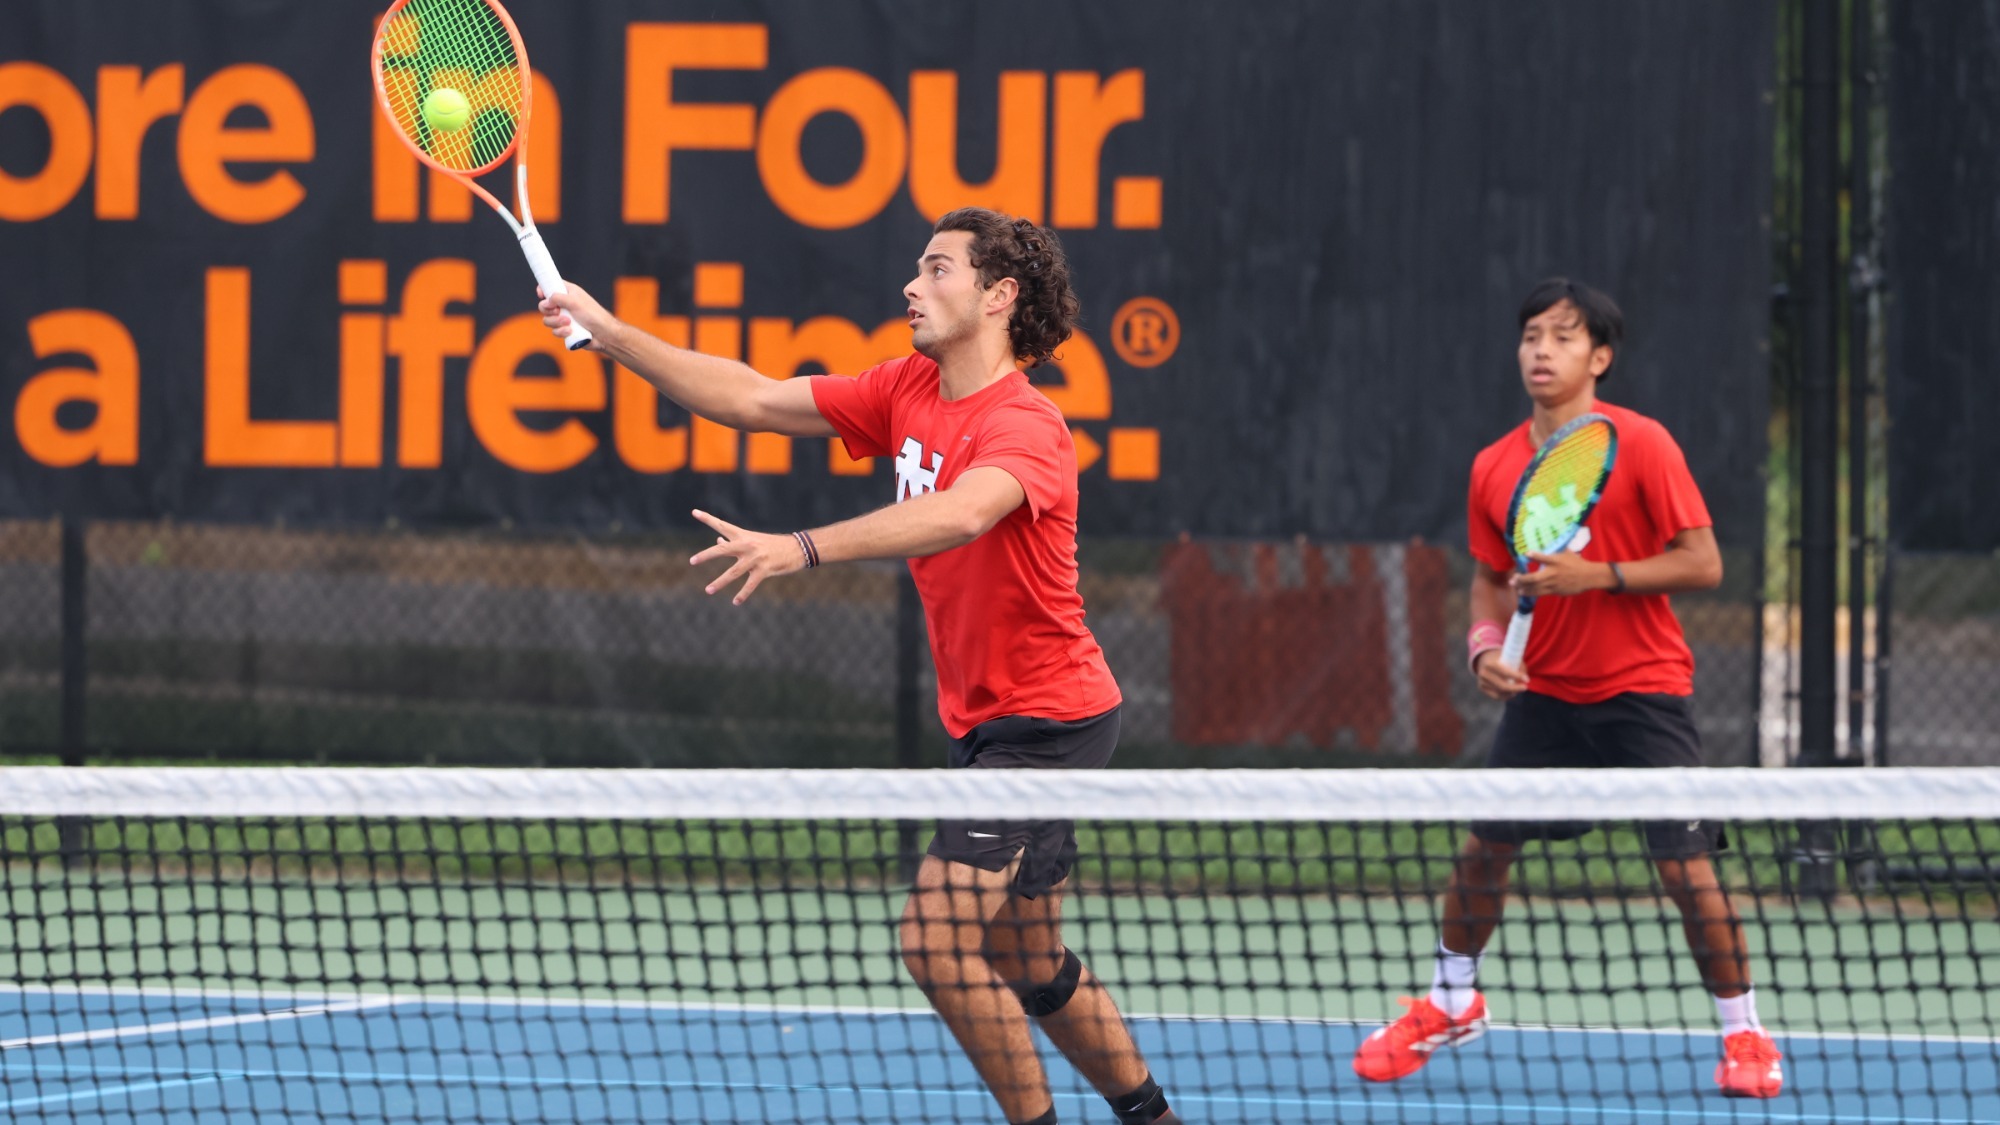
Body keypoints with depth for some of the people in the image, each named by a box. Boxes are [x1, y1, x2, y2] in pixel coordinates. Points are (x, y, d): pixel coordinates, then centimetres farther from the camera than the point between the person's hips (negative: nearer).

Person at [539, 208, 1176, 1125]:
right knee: (1025, 967, 18)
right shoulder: (909, 393, 5)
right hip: (986, 726, 9)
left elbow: (961, 513, -43)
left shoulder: (1024, 426, -22)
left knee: (936, 940, -18)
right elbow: (752, 400, 8)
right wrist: (611, 334, 1)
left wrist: (803, 549, -53)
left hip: (1048, 722, -9)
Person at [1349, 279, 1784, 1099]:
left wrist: (1597, 576, -23)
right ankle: (1452, 1003, 29)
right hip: (1543, 689, 5)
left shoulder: (1641, 445, -11)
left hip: (1641, 689, -5)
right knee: (1484, 845, 6)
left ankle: (1744, 1037, 3)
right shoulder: (1494, 468, 3)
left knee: (1685, 864, -11)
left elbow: (1702, 564, -13)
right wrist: (1486, 645, -5)